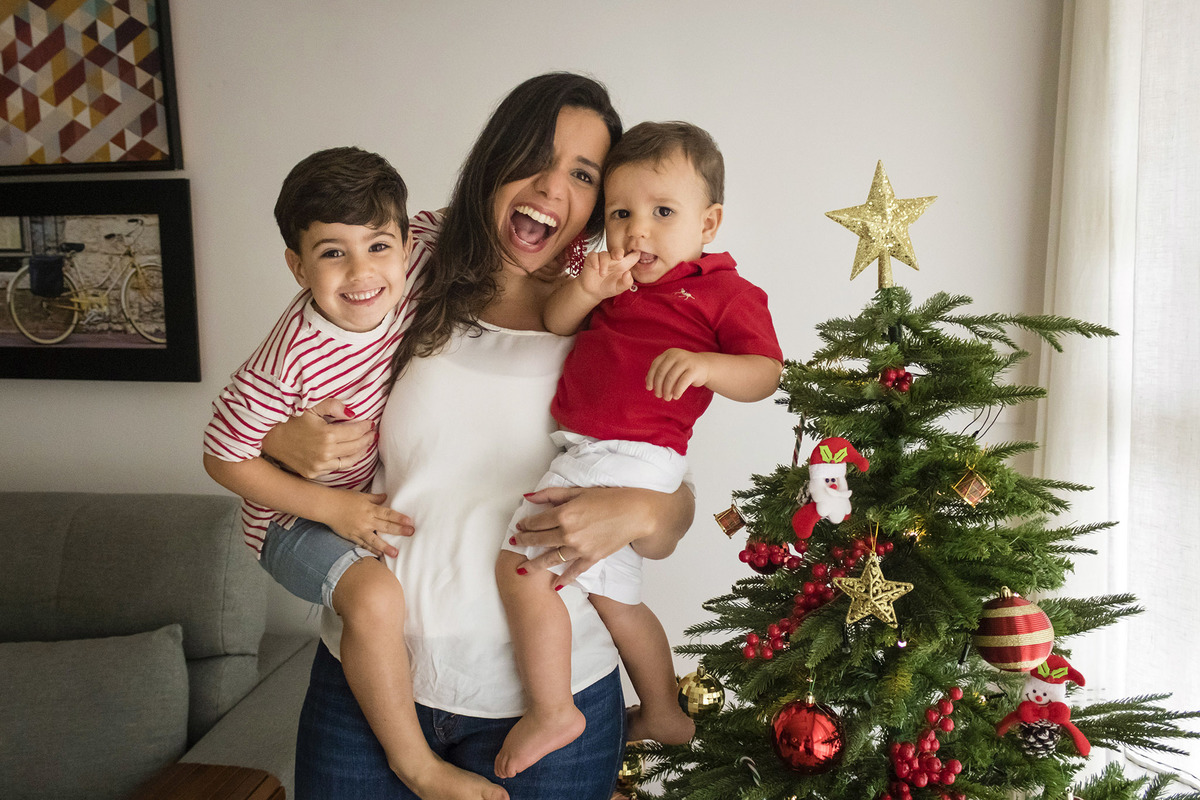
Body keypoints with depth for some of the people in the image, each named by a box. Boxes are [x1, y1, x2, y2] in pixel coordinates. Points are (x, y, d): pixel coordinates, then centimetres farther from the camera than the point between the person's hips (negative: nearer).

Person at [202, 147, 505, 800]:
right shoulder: (290, 361, -33)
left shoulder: (404, 284, -18)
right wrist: (334, 508, -24)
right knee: (377, 597, -30)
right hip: (298, 518, -7)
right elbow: (224, 459, -22)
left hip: (375, 495, 7)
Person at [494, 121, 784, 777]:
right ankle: (663, 714, 39)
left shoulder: (726, 292, -3)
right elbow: (555, 323, 10)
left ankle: (551, 711, 1)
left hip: (627, 459, -8)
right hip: (589, 452, 9)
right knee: (611, 596, 21)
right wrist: (588, 290, -11)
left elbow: (766, 373, -12)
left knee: (519, 564, -13)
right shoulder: (620, 280, 15)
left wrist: (706, 366, -31)